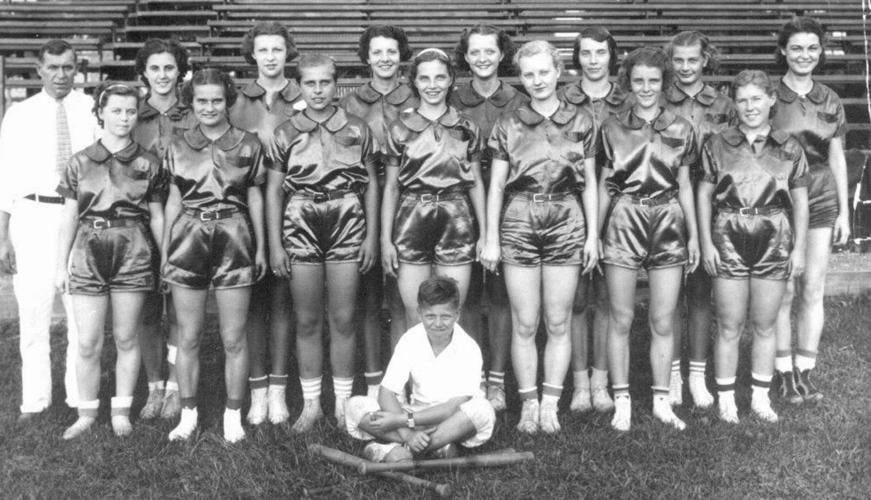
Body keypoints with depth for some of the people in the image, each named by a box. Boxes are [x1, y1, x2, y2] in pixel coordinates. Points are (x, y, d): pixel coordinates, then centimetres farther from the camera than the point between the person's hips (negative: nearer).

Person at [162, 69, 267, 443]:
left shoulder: (248, 145, 3)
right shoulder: (178, 146, 8)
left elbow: (255, 198, 8)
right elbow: (174, 200, 12)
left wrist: (261, 246, 6)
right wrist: (165, 248, 9)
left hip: (234, 243, -1)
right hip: (188, 243, 2)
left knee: (234, 339, 3)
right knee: (188, 338, 7)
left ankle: (233, 415, 17)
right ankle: (188, 413, 20)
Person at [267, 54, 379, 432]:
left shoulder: (357, 130, 5)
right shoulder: (285, 133, 5)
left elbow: (371, 185, 8)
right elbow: (274, 191, 6)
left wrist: (371, 235, 1)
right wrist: (275, 245, 0)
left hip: (347, 224, 0)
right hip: (300, 227, 0)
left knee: (343, 319, 3)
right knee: (307, 320, 6)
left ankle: (343, 403, 16)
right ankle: (310, 404, 18)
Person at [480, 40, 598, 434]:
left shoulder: (581, 123, 7)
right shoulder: (508, 126, 6)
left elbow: (590, 183, 9)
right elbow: (496, 185, 5)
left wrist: (593, 235, 4)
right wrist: (491, 238, 0)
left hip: (566, 223, 0)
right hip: (519, 224, 0)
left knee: (558, 324, 4)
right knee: (524, 325, 2)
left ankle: (550, 405, 13)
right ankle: (528, 405, 13)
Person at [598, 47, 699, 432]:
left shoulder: (680, 129, 8)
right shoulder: (612, 128, 4)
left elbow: (684, 186, 12)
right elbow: (604, 185, 7)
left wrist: (694, 235, 9)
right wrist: (594, 234, 3)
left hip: (669, 225, 1)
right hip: (623, 223, -1)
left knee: (663, 321, 5)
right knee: (621, 319, 3)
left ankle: (661, 401, 17)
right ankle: (621, 402, 13)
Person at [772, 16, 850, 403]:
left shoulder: (829, 101, 8)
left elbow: (837, 158, 11)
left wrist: (844, 211, 8)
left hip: (821, 202, 3)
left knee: (813, 290, 4)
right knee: (783, 291, 0)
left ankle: (805, 371, 15)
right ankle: (784, 372, 12)